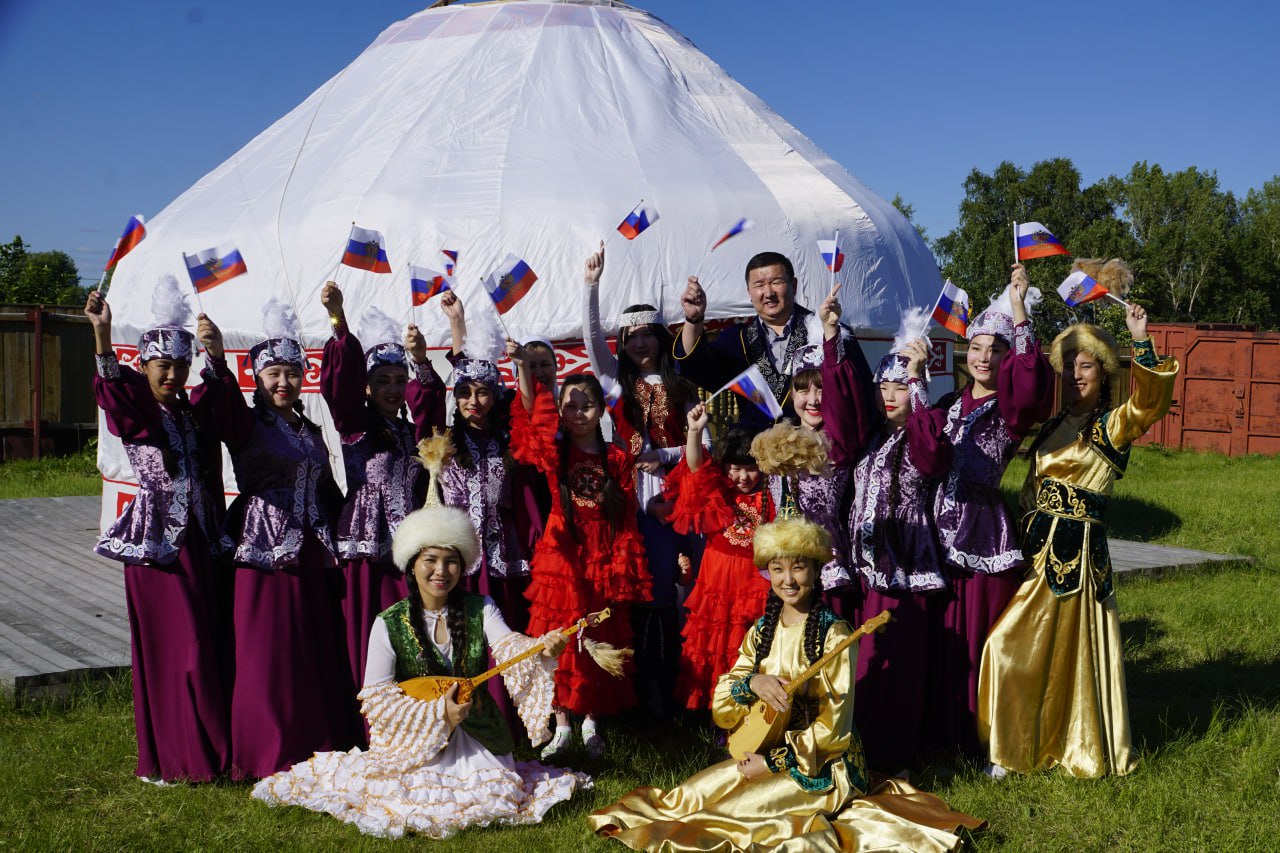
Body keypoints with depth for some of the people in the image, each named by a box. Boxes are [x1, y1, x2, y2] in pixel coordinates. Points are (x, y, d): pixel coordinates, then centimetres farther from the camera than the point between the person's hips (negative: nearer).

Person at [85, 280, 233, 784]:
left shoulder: (194, 412, 11)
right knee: (170, 648, -2)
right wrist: (102, 336, -43)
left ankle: (209, 749, 17)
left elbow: (218, 392, -10)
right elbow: (113, 389, -24)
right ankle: (170, 759, 8)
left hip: (200, 539, 5)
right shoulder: (134, 413, -2)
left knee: (212, 644, 6)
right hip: (155, 539, -5)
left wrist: (216, 356, -32)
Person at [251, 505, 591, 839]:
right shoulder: (389, 624, -9)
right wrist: (437, 712, -22)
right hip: (416, 738, -1)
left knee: (494, 800, -10)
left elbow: (509, 646, -23)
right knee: (416, 801, -17)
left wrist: (542, 649, -46)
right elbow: (375, 696, -12)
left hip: (479, 737, 2)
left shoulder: (481, 610, -5)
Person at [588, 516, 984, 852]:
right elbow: (721, 707, 1)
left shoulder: (833, 634, -13)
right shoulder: (761, 631, 5)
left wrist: (774, 762, -17)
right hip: (764, 750, 7)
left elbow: (834, 726, -14)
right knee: (692, 793, -12)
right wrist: (753, 682, -20)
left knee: (715, 803, -22)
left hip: (822, 767, -7)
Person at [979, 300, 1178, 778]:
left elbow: (1150, 399, -25)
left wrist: (1141, 340, -31)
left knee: (1069, 646, -3)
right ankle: (1017, 746, 18)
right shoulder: (1054, 425, 15)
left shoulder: (1112, 426, -5)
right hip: (1038, 547, 7)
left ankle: (1080, 747, 12)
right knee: (1012, 645, 6)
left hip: (1077, 552, -7)